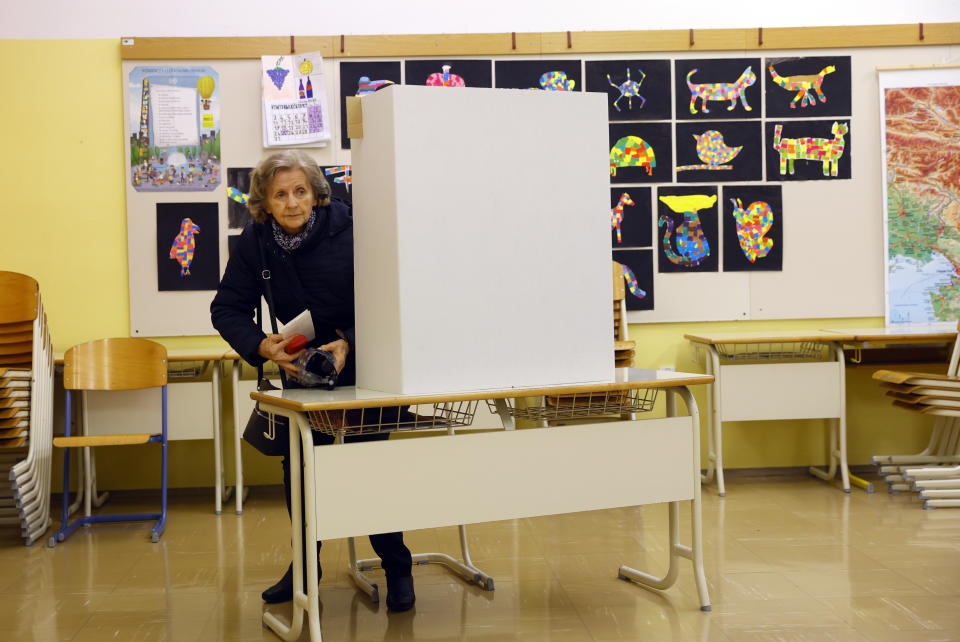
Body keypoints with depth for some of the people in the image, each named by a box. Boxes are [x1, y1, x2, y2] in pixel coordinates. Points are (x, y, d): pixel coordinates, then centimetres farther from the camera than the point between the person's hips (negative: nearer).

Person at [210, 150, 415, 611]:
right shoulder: (255, 240, -11)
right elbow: (227, 309, -8)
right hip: (299, 362, 4)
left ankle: (397, 569, 8)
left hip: (359, 359, -3)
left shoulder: (349, 231, -22)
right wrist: (264, 346, -26)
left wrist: (347, 344, -35)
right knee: (298, 461, 3)